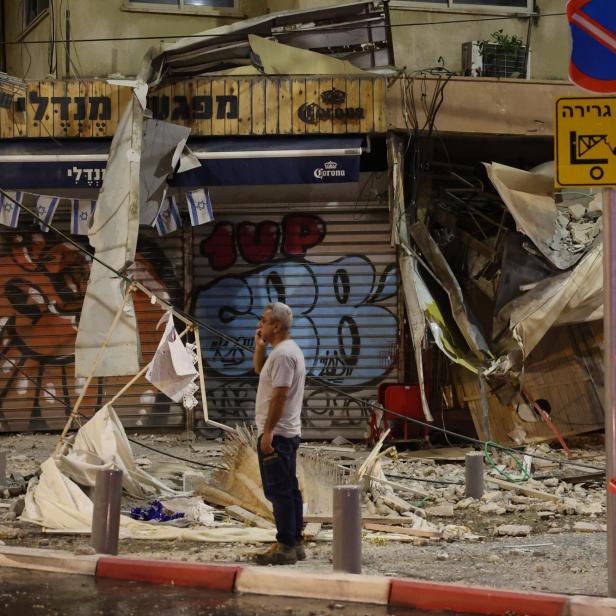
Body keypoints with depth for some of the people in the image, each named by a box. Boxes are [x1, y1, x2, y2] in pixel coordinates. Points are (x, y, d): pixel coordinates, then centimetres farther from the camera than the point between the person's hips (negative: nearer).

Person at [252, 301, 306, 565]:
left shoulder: (282, 354, -18)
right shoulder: (287, 350, 16)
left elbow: (280, 395, -24)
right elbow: (259, 369, 31)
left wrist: (268, 432, -23)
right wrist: (259, 345, 15)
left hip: (276, 434, -11)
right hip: (288, 434, 11)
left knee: (279, 491, -9)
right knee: (289, 489, 13)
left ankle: (286, 547, -8)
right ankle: (295, 543, 17)